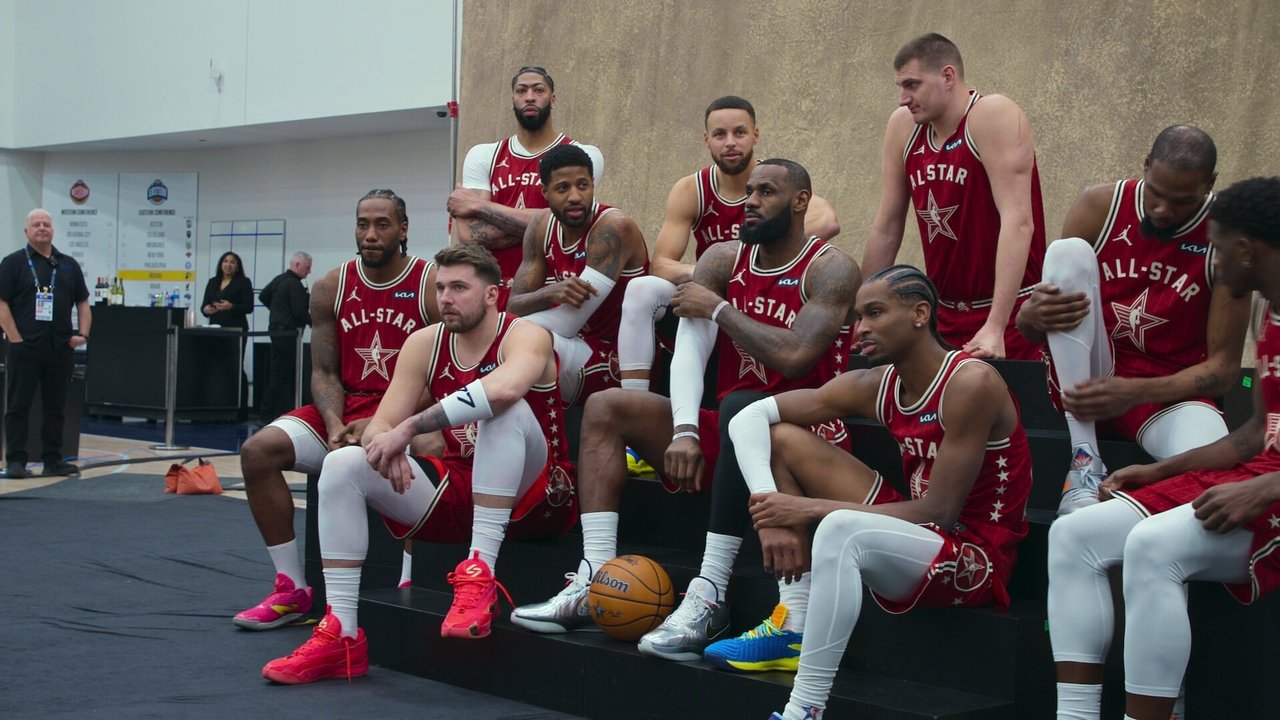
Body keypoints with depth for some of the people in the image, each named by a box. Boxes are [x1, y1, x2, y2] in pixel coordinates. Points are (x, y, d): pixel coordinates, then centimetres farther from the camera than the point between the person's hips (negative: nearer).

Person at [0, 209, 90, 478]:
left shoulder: (68, 264, 13)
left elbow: (82, 302, 17)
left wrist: (82, 334, 3)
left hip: (61, 348, 4)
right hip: (25, 348, -4)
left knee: (56, 407, 8)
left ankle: (53, 460, 15)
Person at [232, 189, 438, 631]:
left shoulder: (433, 285, -7)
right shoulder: (333, 287, 6)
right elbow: (323, 371, 5)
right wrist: (336, 425, -15)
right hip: (345, 408, 5)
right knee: (257, 451, -14)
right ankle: (292, 589, -6)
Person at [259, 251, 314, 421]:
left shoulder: (279, 279, 13)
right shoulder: (294, 284, -16)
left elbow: (263, 296, 24)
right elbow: (300, 311, -19)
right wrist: (312, 322, -4)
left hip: (276, 329, 10)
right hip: (287, 331, -10)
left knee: (280, 371, 11)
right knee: (282, 372, -7)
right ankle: (268, 409, -7)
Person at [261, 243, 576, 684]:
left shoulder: (525, 337, -15)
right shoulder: (425, 343, 3)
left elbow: (505, 388, -40)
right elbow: (380, 426, -2)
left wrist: (410, 427, -38)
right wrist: (386, 447, -28)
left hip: (533, 495, -6)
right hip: (458, 491, 6)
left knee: (502, 408, -34)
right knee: (342, 465, -11)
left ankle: (480, 574, -36)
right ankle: (340, 635, -16)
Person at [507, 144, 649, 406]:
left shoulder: (614, 227, -18)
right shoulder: (542, 226, 4)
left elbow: (567, 323, -21)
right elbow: (514, 306, -3)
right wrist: (551, 293, -25)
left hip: (610, 363, -7)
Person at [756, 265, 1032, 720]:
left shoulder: (970, 383, -19)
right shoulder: (874, 387, 1)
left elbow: (939, 512, -22)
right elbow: (749, 418, 0)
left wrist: (814, 508, -23)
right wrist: (772, 514, -18)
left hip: (974, 555, -8)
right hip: (918, 530, 8)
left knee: (840, 529, -37)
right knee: (783, 439, 2)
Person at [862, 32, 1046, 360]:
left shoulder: (993, 116, -14)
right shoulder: (903, 126, 4)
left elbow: (1018, 221, -23)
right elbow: (886, 228, 9)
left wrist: (995, 327, -31)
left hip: (1009, 315, -5)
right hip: (943, 316, 5)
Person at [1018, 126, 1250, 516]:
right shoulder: (1099, 207, -4)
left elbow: (1224, 366, -10)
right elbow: (1030, 331, 0)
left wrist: (1134, 392, -25)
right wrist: (1033, 315, -26)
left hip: (1167, 391, -3)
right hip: (1082, 379, 4)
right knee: (1067, 252, -24)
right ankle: (1084, 459, -27)